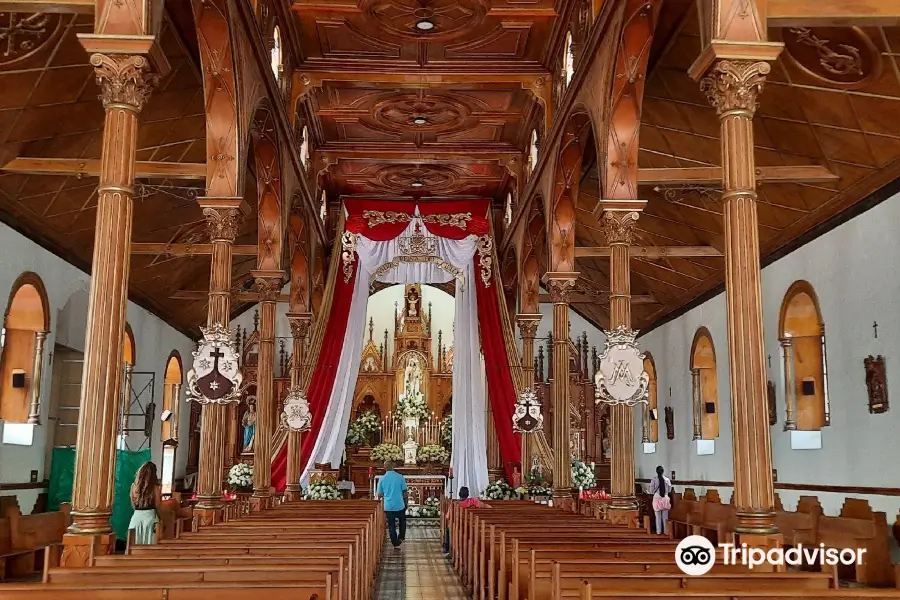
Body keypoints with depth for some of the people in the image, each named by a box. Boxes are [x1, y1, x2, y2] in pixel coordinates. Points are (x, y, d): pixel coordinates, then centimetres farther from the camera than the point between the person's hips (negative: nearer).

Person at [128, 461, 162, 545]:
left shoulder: (134, 486, 3)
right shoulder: (155, 487, -7)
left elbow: (133, 505, 9)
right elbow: (157, 505, -5)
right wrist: (160, 493, 9)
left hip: (137, 516, 3)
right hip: (150, 516, -3)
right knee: (149, 544, 0)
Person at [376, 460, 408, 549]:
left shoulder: (382, 479, -5)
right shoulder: (400, 477, -8)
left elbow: (380, 495, -1)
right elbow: (405, 491, -3)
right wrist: (406, 502, 11)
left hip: (388, 506, 1)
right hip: (400, 505, 0)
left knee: (391, 525, 10)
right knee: (402, 521, 25)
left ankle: (395, 543, 11)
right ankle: (401, 537, 22)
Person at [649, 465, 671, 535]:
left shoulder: (654, 479, -11)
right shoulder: (667, 479, -6)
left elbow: (651, 490, -8)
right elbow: (669, 489, 2)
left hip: (657, 498, -1)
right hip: (665, 498, 1)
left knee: (658, 516, 7)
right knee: (665, 516, 9)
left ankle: (659, 531, 9)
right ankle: (665, 531, 11)